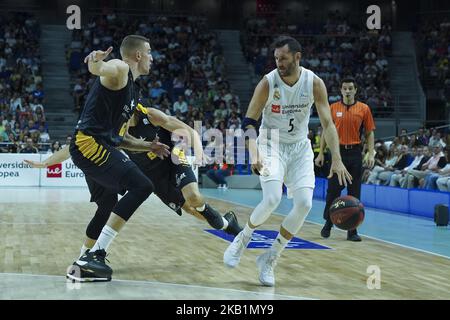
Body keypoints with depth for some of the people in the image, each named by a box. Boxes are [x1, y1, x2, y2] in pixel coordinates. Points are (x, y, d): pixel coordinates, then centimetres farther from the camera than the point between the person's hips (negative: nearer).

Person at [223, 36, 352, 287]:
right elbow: (249, 122, -12)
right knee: (272, 199, -24)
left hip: (300, 147, 3)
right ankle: (243, 239, 4)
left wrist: (337, 159, -20)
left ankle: (271, 258, 3)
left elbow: (328, 124, -9)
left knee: (304, 204, -12)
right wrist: (254, 152, -29)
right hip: (272, 144, -3)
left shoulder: (314, 83, -12)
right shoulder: (268, 82, -17)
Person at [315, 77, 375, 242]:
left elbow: (369, 133, 4)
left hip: (355, 153, 0)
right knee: (333, 191, 2)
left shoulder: (364, 109, 3)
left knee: (354, 193, 1)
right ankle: (328, 223, 21)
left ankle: (352, 230, 7)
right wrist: (321, 153, 2)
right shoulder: (333, 108, 5)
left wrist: (371, 154, -6)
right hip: (337, 152, 0)